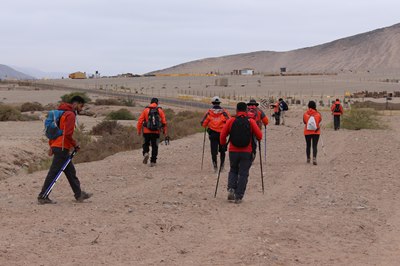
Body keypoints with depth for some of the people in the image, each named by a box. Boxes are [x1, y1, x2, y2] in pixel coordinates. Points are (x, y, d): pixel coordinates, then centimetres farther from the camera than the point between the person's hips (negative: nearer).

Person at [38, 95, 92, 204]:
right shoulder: (70, 115, -12)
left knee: (71, 172, 15)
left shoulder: (63, 113, 19)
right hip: (62, 148, -10)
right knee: (53, 173, -7)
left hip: (56, 145, 10)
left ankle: (79, 194, 22)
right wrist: (75, 144, -8)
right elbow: (67, 134, -21)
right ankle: (43, 197, -5)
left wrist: (51, 146, 21)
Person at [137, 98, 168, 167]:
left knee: (146, 144, 19)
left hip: (147, 132, 0)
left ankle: (146, 153, -9)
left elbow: (140, 121, -3)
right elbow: (164, 122, 0)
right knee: (154, 147, 10)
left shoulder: (146, 110, 2)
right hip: (156, 132, 0)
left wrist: (139, 131, 5)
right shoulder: (160, 110, 3)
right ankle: (153, 162, 8)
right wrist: (165, 132, 8)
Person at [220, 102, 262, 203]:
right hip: (246, 152, -1)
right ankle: (238, 196, 4)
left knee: (233, 170, 21)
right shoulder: (251, 121, -4)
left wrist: (223, 144, 17)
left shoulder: (231, 121, -3)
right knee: (243, 174, 7)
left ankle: (231, 189, 2)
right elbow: (259, 136, -4)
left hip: (233, 151, 1)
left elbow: (222, 135, -2)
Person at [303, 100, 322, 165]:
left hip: (307, 132, 1)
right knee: (315, 146, 0)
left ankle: (308, 159, 24)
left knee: (308, 146, 16)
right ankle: (314, 158, -20)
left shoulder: (305, 114, -9)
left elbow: (304, 122, 4)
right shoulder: (318, 114, -9)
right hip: (316, 132, -1)